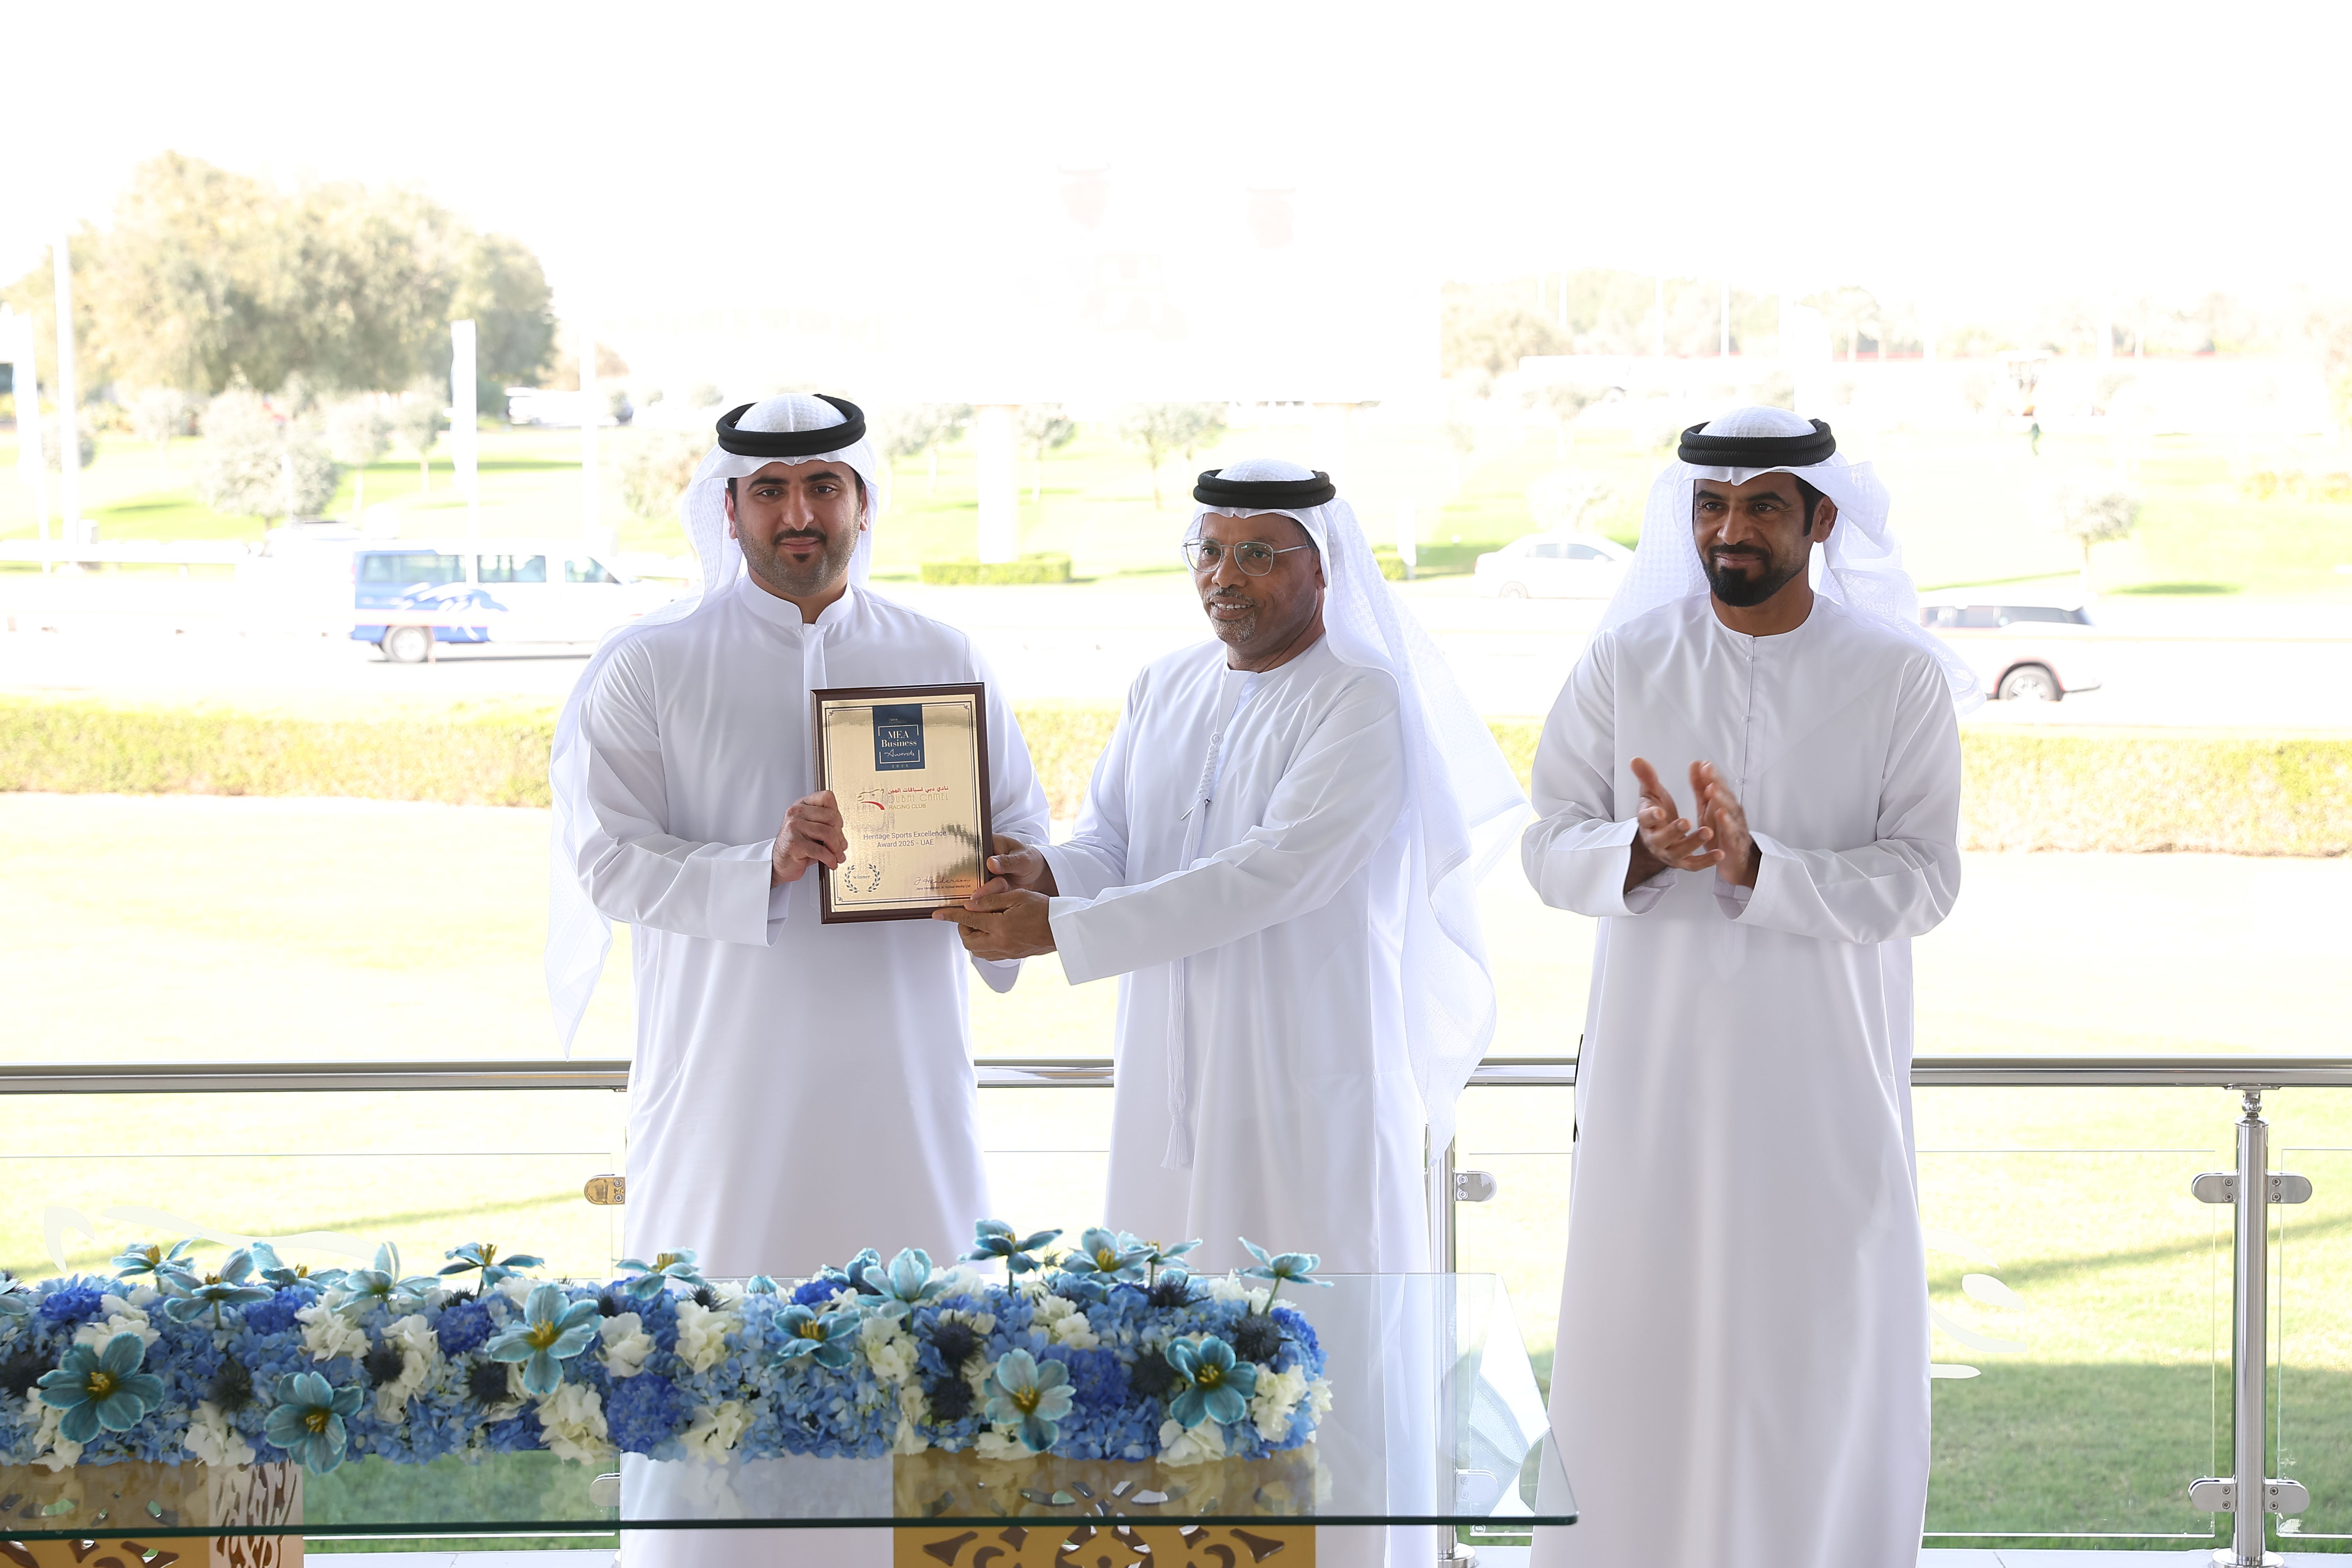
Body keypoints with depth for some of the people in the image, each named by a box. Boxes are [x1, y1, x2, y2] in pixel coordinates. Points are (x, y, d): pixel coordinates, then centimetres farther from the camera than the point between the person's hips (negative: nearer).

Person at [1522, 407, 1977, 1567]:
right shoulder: (1625, 663, 3)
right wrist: (1643, 853, -23)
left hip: (1827, 1075, -1)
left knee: (1827, 1344, 2)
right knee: (1636, 1346, 2)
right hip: (1655, 1067, 1)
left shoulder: (1901, 679, -3)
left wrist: (1758, 867, -24)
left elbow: (1922, 881, -10)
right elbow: (1549, 846, -1)